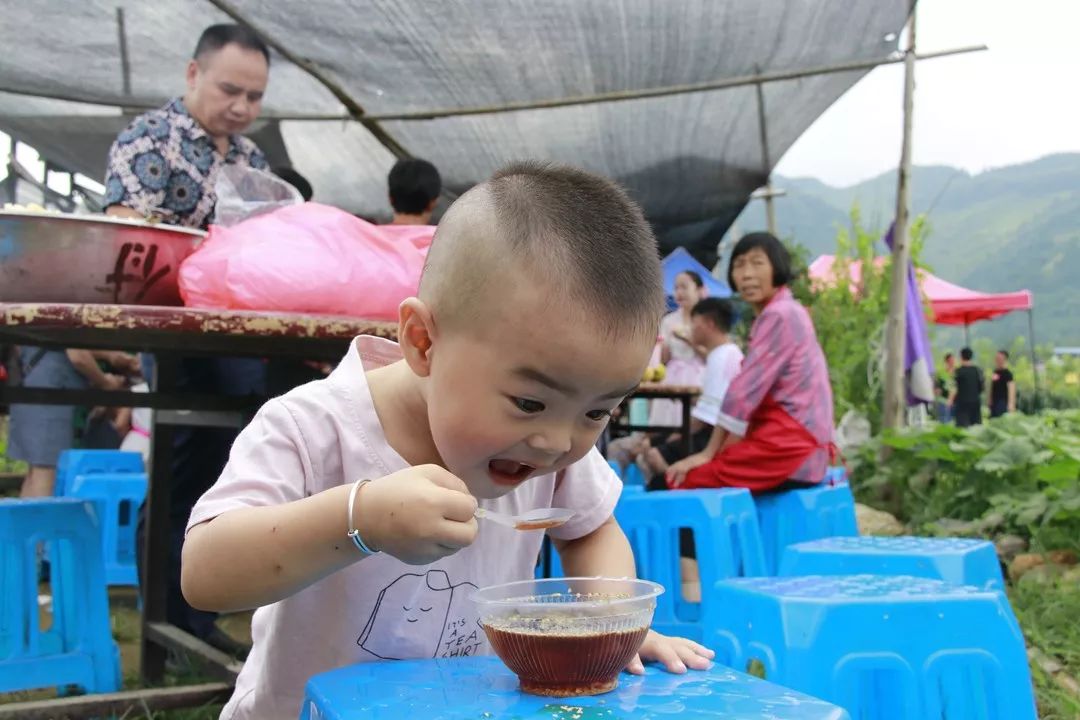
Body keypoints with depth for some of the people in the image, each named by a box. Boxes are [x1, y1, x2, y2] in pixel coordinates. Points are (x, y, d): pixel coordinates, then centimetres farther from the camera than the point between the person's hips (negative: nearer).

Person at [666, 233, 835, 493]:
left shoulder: (780, 315, -11)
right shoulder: (779, 314, 20)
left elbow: (746, 389, -15)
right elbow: (755, 390, 16)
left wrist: (708, 454, -9)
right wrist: (719, 451, 10)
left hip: (787, 446, -10)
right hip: (791, 443, 10)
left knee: (681, 481, -15)